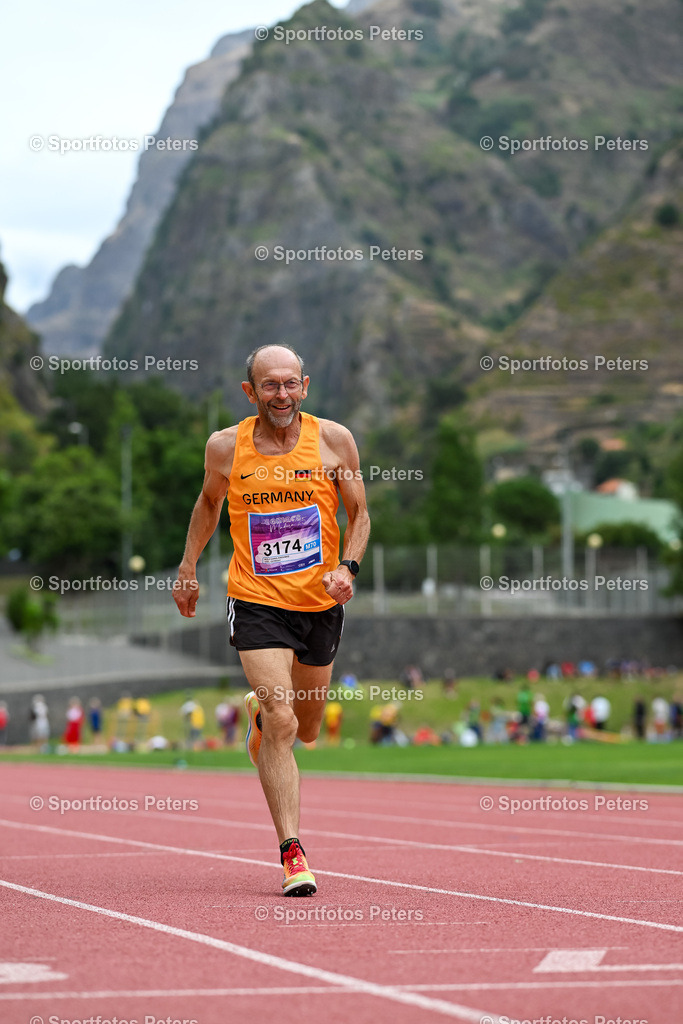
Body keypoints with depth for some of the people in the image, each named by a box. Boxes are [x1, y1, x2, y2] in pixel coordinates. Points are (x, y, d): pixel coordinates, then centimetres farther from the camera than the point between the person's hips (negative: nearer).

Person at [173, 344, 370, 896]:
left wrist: (348, 567, -12)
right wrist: (188, 567, 16)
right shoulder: (226, 447, -4)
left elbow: (359, 514, 4)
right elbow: (209, 502, 16)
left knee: (305, 729, 17)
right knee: (282, 725, -17)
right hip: (257, 602, -2)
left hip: (320, 603, 2)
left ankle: (260, 713, 54)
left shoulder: (334, 439, -4)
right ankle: (292, 852, -13)